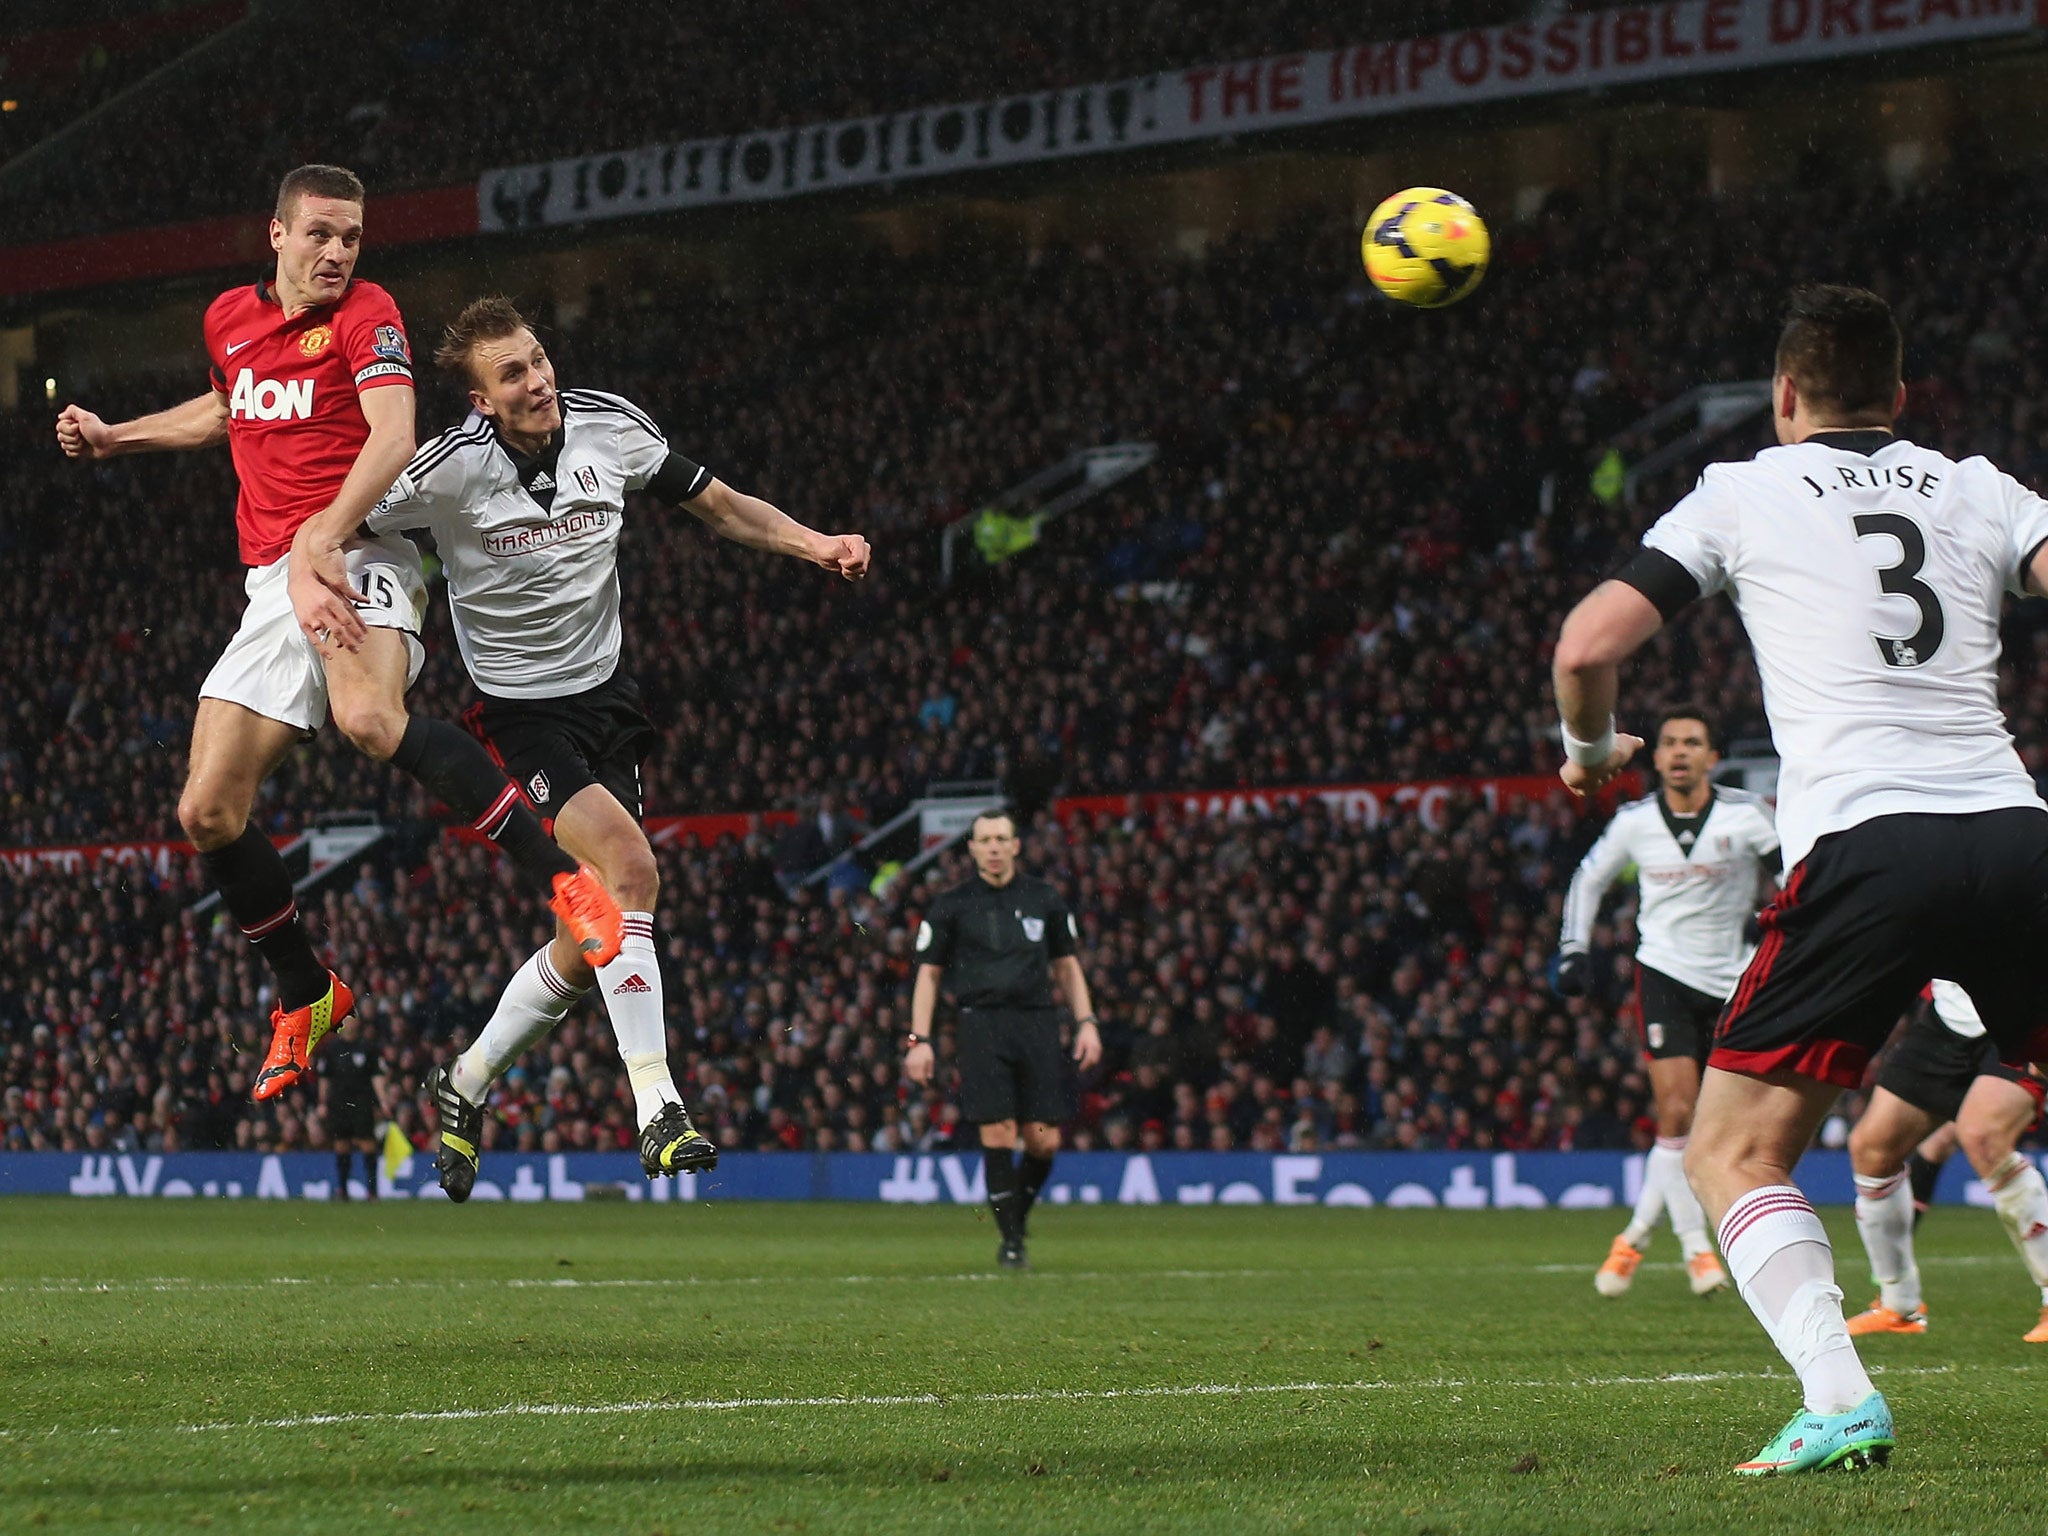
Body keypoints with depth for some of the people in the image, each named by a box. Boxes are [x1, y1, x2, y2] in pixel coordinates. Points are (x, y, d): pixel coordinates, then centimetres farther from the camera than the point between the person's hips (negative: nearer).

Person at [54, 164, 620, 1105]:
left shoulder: (366, 314, -5)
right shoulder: (230, 319, 16)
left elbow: (393, 439, -21)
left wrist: (321, 547, -33)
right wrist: (115, 438, 37)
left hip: (357, 560, -7)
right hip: (272, 583, 7)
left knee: (370, 719, -39)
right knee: (207, 814, 0)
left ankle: (565, 879, -36)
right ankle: (305, 996, 21)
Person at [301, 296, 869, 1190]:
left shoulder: (608, 426, -5)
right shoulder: (453, 466, -18)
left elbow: (721, 506, 8)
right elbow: (321, 533, -16)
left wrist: (815, 545, -7)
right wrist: (318, 568, -40)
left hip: (607, 696, 5)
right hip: (520, 711, -5)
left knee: (590, 942, 3)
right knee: (628, 868, -27)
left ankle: (465, 1085, 28)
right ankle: (658, 1114, -27)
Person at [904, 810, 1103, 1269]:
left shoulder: (1044, 899, 11)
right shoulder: (952, 904, 6)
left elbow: (1066, 966, 18)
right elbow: (928, 973, 9)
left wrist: (1086, 1022, 7)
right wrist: (919, 1039, 1)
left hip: (1037, 1021, 2)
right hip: (982, 1022, -2)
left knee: (1044, 1141, -4)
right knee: (998, 1136, -10)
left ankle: (1017, 1218, 19)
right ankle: (1010, 1240, -1)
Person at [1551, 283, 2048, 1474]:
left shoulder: (1742, 494, 13)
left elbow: (1589, 645, 6)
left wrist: (1592, 748, 26)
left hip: (1864, 845, -3)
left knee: (1735, 1154, 5)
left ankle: (1841, 1398, -16)